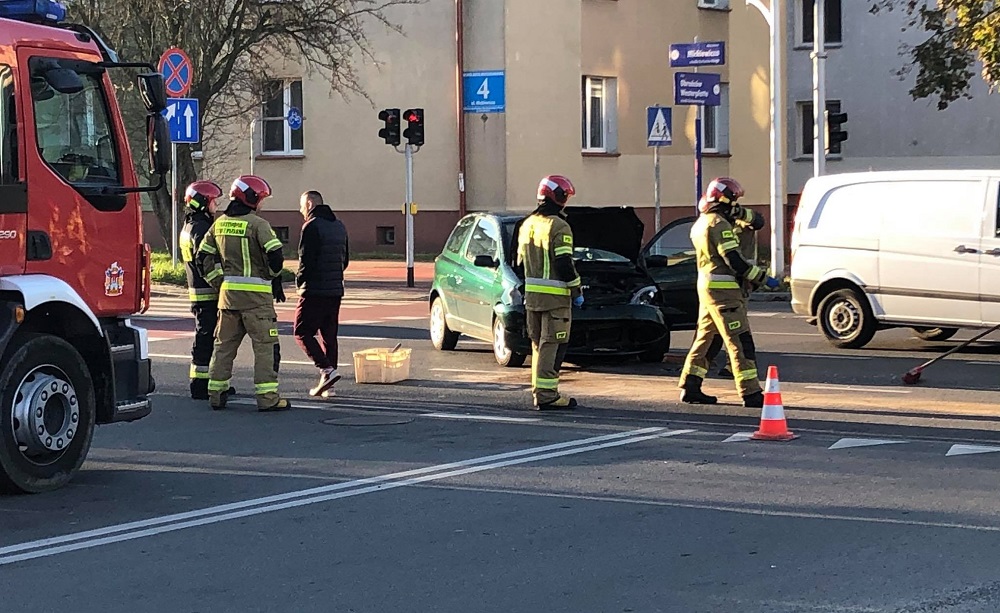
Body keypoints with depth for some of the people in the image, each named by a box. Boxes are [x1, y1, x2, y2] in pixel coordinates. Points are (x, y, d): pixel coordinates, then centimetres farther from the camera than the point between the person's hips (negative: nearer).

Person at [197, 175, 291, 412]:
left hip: (227, 293, 6)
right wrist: (275, 280, -2)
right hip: (255, 294, -6)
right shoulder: (257, 224, -10)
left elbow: (203, 257, 12)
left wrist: (219, 282, 15)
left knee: (224, 344, 15)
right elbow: (275, 253, -18)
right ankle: (267, 397, -4)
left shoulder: (219, 224, 10)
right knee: (265, 345, -1)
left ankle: (216, 393, 17)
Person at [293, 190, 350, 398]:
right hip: (335, 289, 8)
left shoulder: (312, 226, -12)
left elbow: (307, 260, -17)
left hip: (314, 291, -8)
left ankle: (327, 370, -17)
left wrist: (299, 281, -2)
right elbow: (345, 260, 19)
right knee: (329, 335, 10)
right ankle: (327, 385, 10)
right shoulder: (339, 226, 16)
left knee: (302, 332, -1)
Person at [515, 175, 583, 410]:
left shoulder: (527, 224, 13)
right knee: (551, 345, -6)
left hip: (532, 294, 8)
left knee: (538, 344, 16)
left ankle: (539, 390, 19)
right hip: (554, 296, -8)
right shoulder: (559, 227, -14)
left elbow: (520, 262, 18)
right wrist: (576, 292, -7)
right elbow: (565, 265, -17)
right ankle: (546, 395, -9)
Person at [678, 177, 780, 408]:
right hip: (723, 289, -10)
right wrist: (763, 278, -13)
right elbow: (735, 260, -19)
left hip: (706, 286, 10)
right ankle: (751, 394, -11)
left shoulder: (700, 224, 15)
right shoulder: (719, 224, -15)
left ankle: (690, 387, 18)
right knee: (740, 341, -9)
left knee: (704, 337, 16)